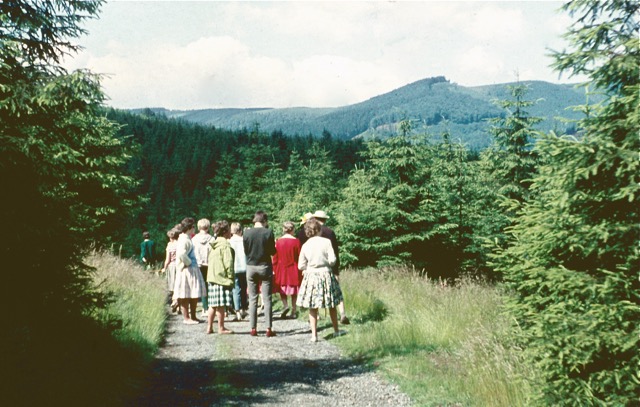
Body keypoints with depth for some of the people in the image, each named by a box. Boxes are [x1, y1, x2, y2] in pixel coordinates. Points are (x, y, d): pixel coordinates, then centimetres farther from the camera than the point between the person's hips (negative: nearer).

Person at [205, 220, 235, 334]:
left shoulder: (213, 245, 15)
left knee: (213, 305, 12)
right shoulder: (225, 245, -12)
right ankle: (221, 328, 4)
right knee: (221, 305, -2)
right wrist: (231, 277, -10)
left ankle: (209, 327, 16)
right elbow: (228, 263, -17)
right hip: (222, 278, -9)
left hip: (211, 278, 9)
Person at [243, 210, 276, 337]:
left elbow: (245, 251, 4)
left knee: (252, 299, 8)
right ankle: (268, 329, 1)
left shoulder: (246, 233, -3)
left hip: (251, 267, 2)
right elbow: (272, 251, -4)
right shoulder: (268, 232, -9)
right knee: (267, 299, 3)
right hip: (265, 266, -2)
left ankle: (253, 329, 8)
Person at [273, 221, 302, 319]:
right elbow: (299, 257, -5)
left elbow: (275, 258, 1)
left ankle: (286, 305, -10)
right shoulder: (296, 241, -9)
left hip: (281, 269, 1)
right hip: (293, 270, -1)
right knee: (294, 290, 8)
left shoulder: (278, 242, -3)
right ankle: (293, 311, 10)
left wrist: (274, 270, 10)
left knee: (282, 289, 13)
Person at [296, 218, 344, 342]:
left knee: (313, 307, 7)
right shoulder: (326, 242, -9)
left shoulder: (305, 245, -3)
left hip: (311, 275, 1)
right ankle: (336, 330, 28)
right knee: (331, 306, 15)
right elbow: (332, 260, -12)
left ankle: (314, 335, 6)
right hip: (326, 274, -1)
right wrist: (327, 264, 9)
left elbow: (300, 266, 0)